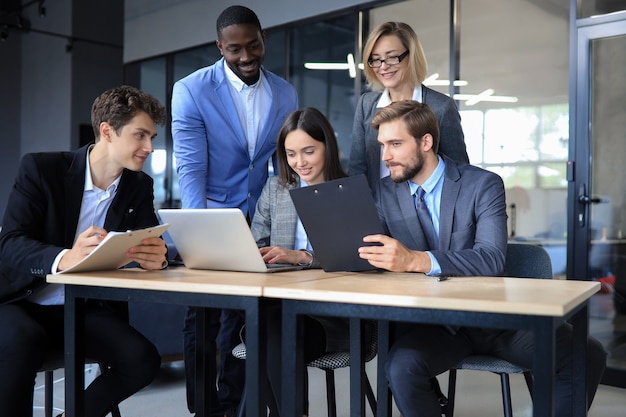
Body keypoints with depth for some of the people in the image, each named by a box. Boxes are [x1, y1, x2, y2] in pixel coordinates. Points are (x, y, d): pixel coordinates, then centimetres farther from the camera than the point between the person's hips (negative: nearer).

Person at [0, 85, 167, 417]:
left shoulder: (140, 186, 3)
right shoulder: (41, 168, -9)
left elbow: (153, 243, -5)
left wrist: (155, 257, -32)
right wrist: (64, 259, -40)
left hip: (85, 310, 4)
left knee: (143, 360, -21)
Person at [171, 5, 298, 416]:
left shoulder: (286, 94, 2)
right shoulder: (191, 90, -9)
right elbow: (190, 168, -14)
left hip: (261, 224, 3)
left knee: (243, 319, 9)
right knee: (202, 318, 5)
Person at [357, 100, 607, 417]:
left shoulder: (483, 185, -6)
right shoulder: (385, 192, 6)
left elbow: (491, 259, -21)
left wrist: (415, 260, -35)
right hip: (430, 320, 1)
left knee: (588, 356, -16)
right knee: (402, 367, -31)